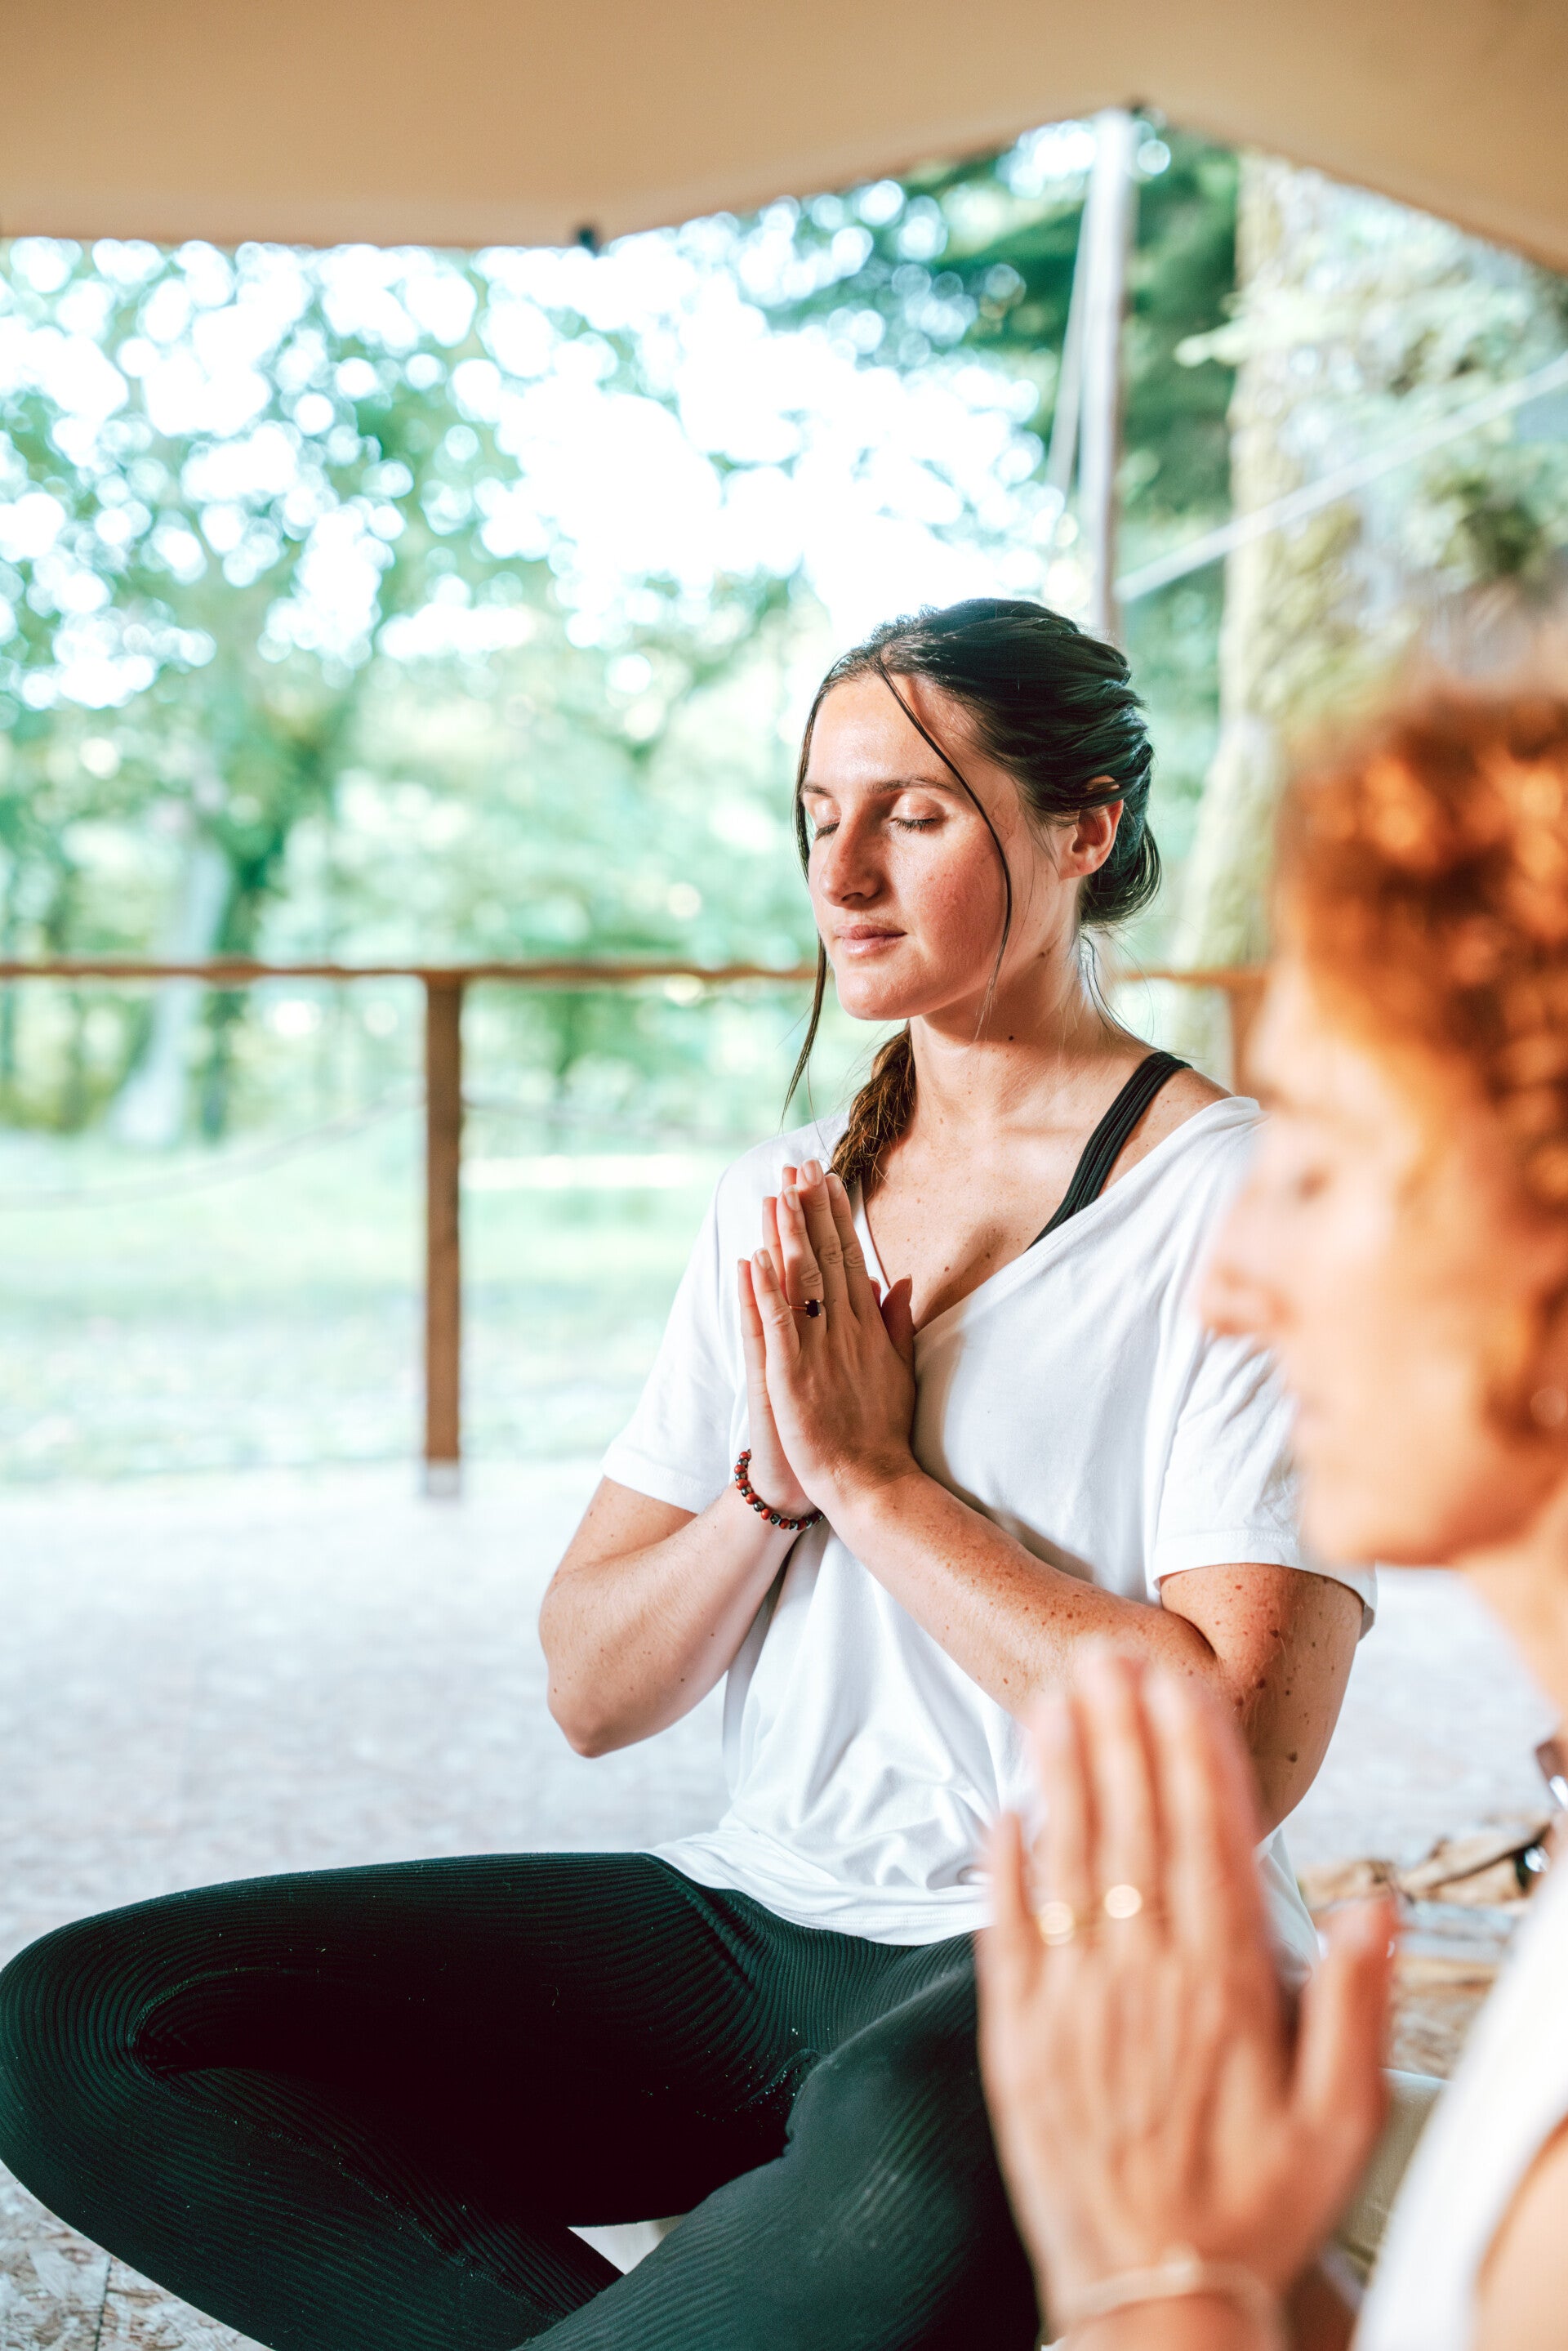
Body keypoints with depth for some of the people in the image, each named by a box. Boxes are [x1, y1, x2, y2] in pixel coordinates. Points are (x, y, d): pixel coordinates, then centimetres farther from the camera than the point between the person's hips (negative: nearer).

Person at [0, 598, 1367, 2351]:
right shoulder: (782, 1206, 12)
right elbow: (592, 1691, 10)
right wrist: (776, 1483, -9)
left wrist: (871, 1474, -11)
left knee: (912, 2158, -44)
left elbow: (1237, 1753, -16)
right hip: (765, 1919, 6)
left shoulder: (1246, 1206, -6)